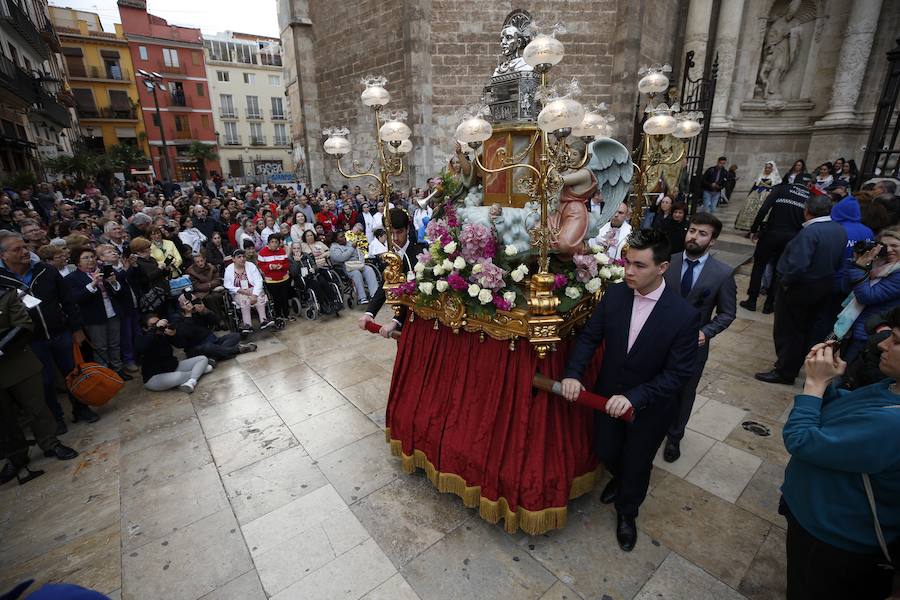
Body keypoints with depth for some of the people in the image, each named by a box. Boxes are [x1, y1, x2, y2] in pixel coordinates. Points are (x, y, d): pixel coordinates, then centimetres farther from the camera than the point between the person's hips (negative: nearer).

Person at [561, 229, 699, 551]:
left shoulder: (685, 315, -24)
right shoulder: (614, 294, -14)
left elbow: (679, 373, -21)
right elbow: (589, 336, -8)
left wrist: (634, 398, -30)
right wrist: (573, 374, -22)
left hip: (651, 406, -3)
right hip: (609, 396, 3)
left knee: (637, 464, 18)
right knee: (606, 452, 23)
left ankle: (627, 513, 49)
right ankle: (620, 479, 60)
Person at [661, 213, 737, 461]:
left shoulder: (723, 273, -12)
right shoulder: (667, 262, -9)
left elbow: (727, 313, -3)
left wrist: (706, 332, -18)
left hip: (693, 344, -1)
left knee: (684, 393, 19)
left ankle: (674, 436, 42)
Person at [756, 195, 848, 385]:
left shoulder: (810, 232, -26)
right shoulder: (840, 230, 1)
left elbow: (798, 265, -32)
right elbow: (839, 262, 7)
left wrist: (785, 282, -17)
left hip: (800, 287, -9)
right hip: (824, 287, 9)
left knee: (786, 331, 5)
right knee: (805, 329, 20)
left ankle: (784, 371, 14)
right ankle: (793, 366, 35)